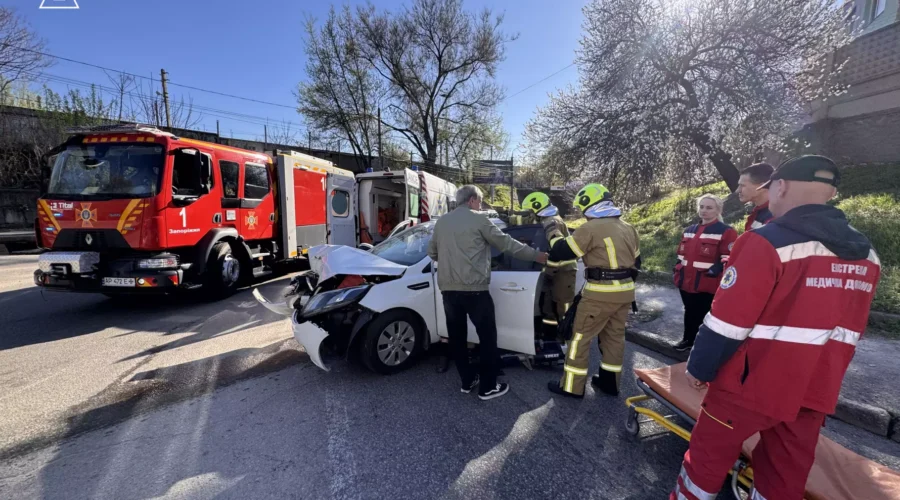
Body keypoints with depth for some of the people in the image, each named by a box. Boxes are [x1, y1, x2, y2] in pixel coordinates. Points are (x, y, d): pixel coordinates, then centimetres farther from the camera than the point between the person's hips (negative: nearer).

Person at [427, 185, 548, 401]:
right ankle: (487, 387, 13)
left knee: (457, 337, 14)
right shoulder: (478, 220, -2)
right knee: (487, 338, 6)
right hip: (474, 289, -6)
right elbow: (507, 243, -1)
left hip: (448, 289, 6)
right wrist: (538, 255, 7)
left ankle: (467, 381, 26)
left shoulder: (441, 222, 14)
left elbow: (432, 252, 21)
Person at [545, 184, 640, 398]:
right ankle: (610, 382, 29)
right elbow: (635, 262, 19)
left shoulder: (591, 228, -14)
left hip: (600, 293, -8)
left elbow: (562, 253, -12)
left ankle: (571, 386, 9)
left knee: (581, 336, 2)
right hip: (624, 292, 8)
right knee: (614, 336, 17)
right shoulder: (628, 228, 12)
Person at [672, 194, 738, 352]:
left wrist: (717, 268, -25)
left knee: (704, 315, 5)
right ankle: (688, 340, 36)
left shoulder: (726, 231, -8)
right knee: (690, 312, 20)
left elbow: (730, 258, -14)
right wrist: (677, 271, 14)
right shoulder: (689, 230, 13)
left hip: (708, 285, -6)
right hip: (686, 282, 6)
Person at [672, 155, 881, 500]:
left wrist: (699, 367, -7)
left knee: (708, 455, 13)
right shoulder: (866, 254, 5)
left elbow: (727, 321, -20)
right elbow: (849, 327, 13)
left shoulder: (768, 241, -19)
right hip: (815, 391, 7)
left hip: (751, 383, -7)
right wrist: (816, 377, 24)